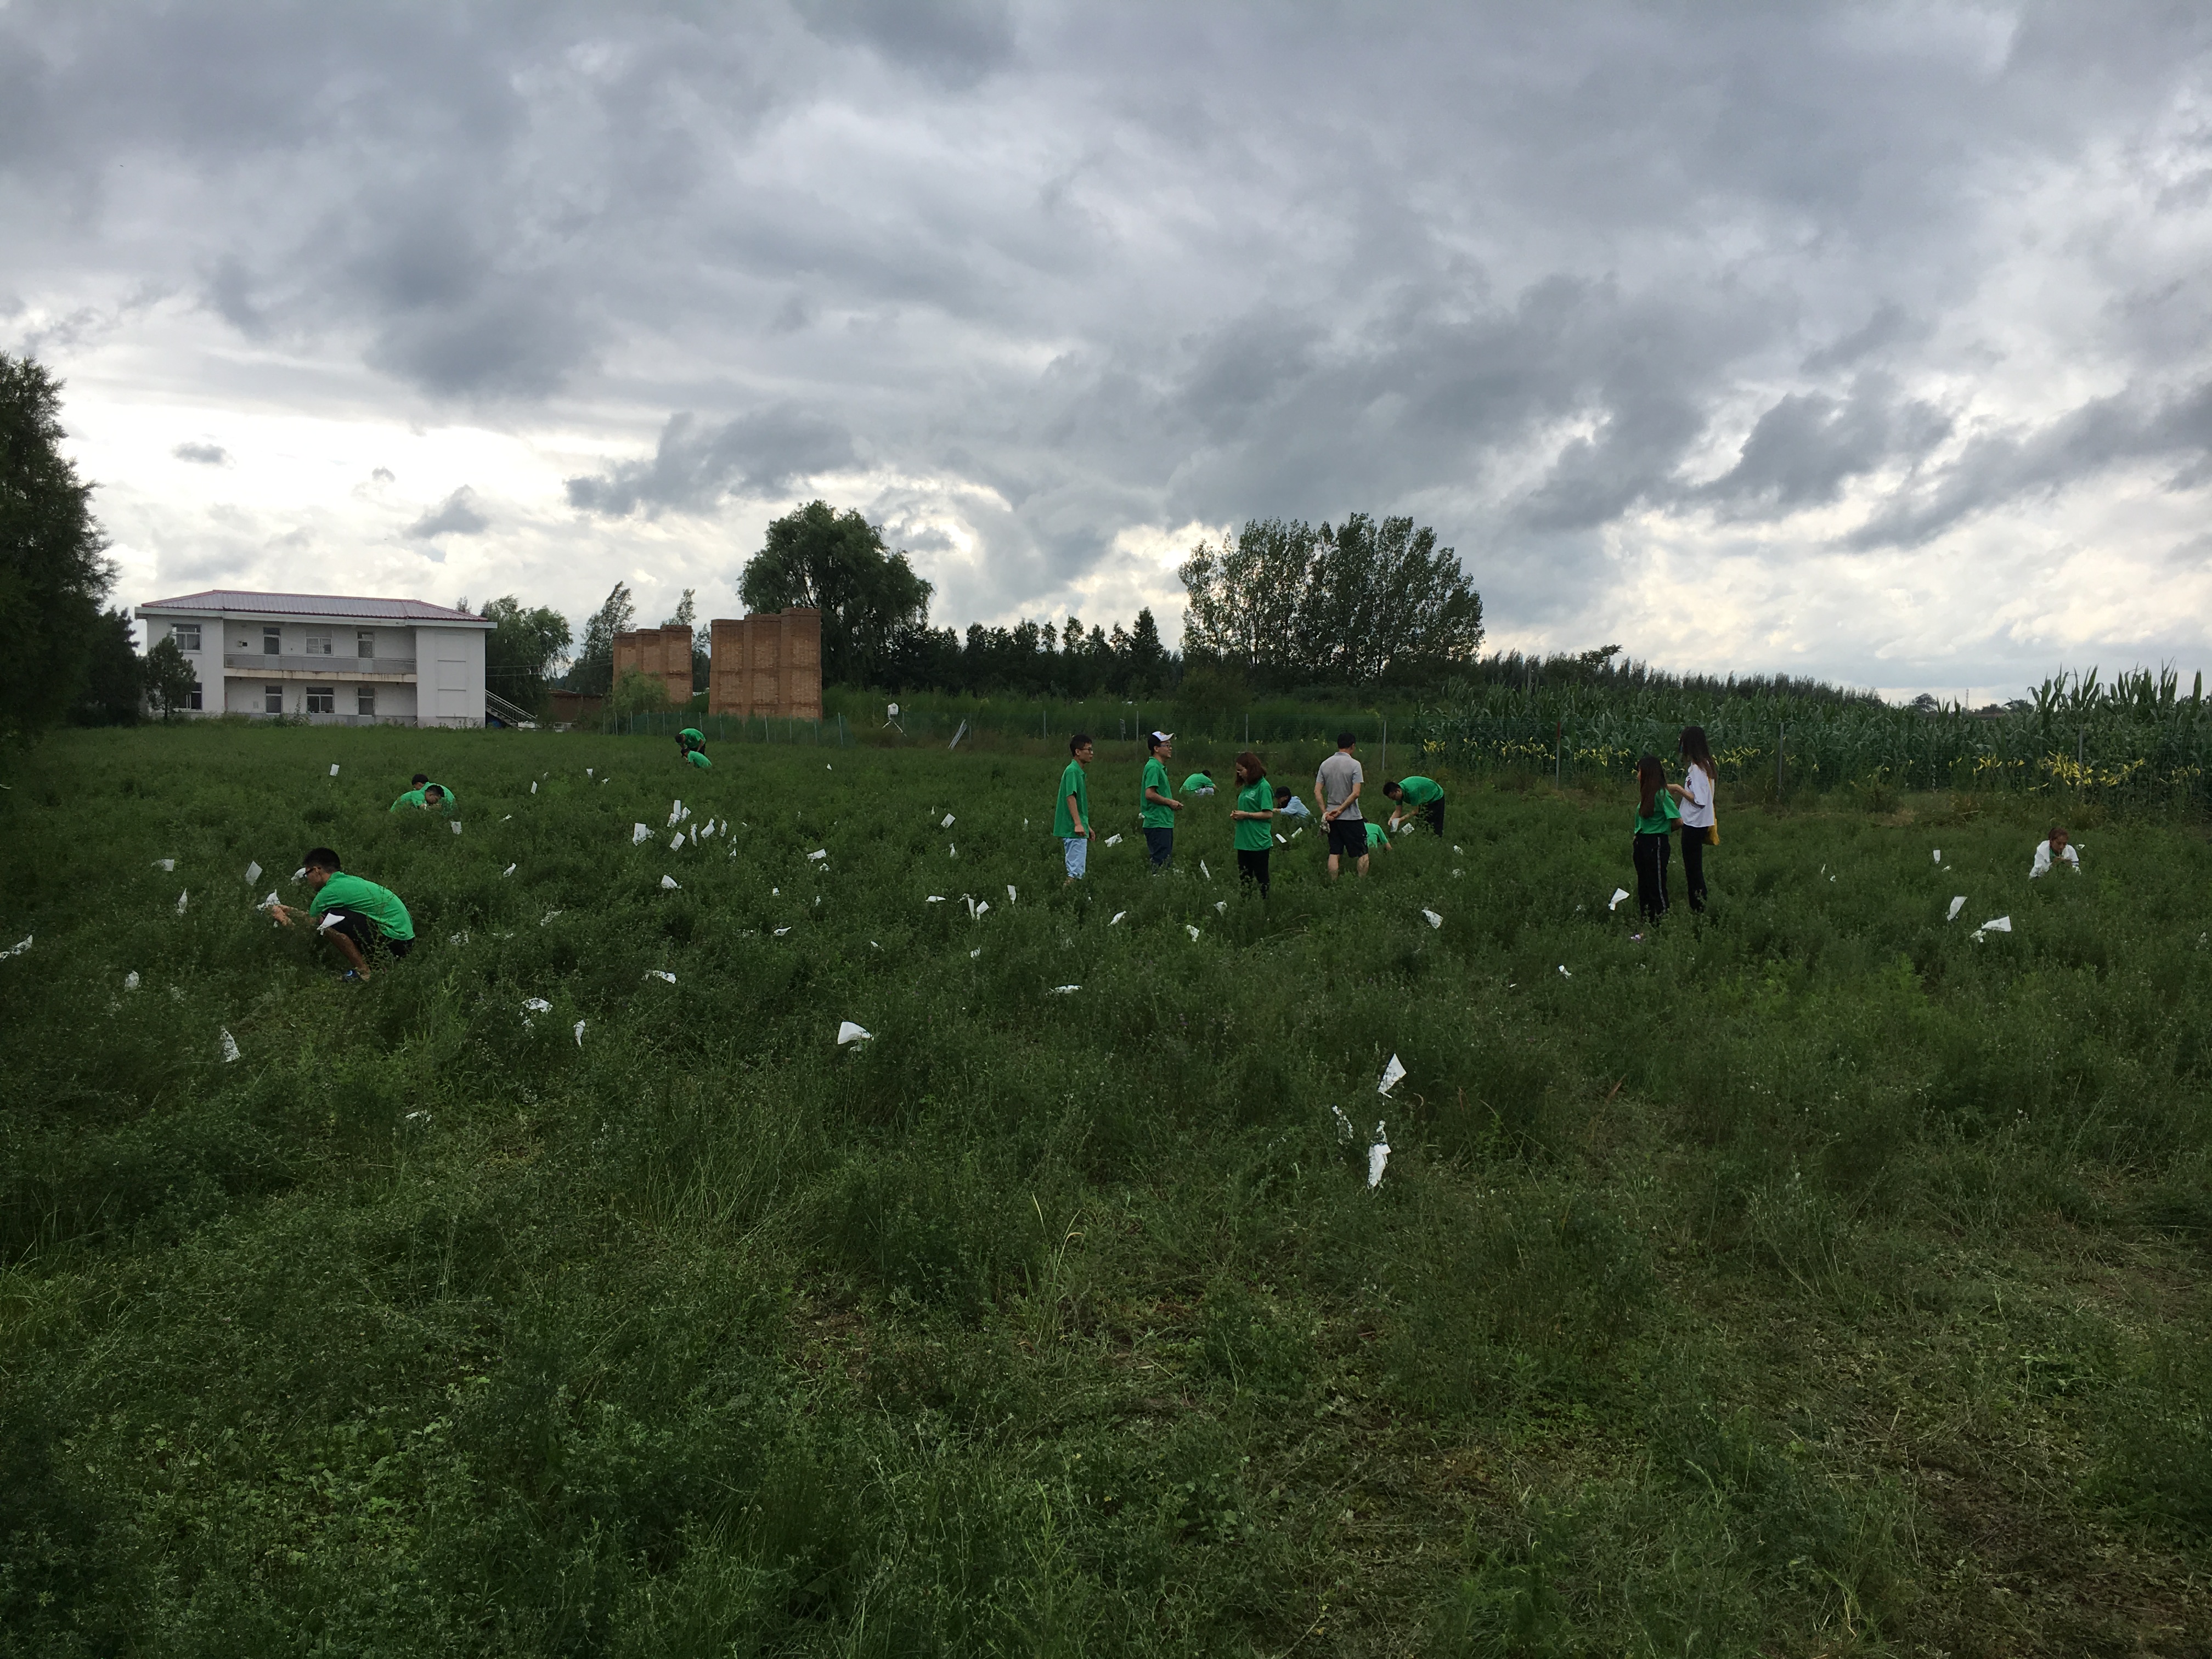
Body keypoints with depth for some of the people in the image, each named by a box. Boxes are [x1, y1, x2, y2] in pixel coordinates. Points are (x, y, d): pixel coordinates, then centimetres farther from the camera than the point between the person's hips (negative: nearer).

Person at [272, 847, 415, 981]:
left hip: (397, 939, -10)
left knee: (329, 920, -15)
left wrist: (283, 918, 19)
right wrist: (290, 911, 37)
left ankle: (364, 973, -9)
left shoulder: (331, 891, -10)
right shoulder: (349, 880, 16)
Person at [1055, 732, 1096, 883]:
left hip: (1078, 830, 10)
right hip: (1074, 831, -10)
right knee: (1076, 872, -11)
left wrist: (1087, 826, 27)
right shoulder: (1072, 771, -13)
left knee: (1077, 870, 12)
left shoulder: (1080, 772, 17)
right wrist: (1078, 824, -31)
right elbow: (1070, 797, -23)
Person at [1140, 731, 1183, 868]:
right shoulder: (1153, 767, -14)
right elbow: (1150, 794, -22)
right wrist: (1170, 802, -12)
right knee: (1161, 863, -10)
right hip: (1157, 823, -11)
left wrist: (1173, 804, 10)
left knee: (1166, 860, 13)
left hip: (1164, 822, 11)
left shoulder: (1161, 767, 18)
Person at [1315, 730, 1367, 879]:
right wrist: (1340, 810, -10)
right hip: (1352, 817, -5)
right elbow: (1356, 793, -17)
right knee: (1363, 853, 5)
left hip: (1332, 817, 5)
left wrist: (1325, 812, 1)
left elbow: (1317, 791, 2)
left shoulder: (1325, 764, 4)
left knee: (1334, 854, 8)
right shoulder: (1354, 764, -10)